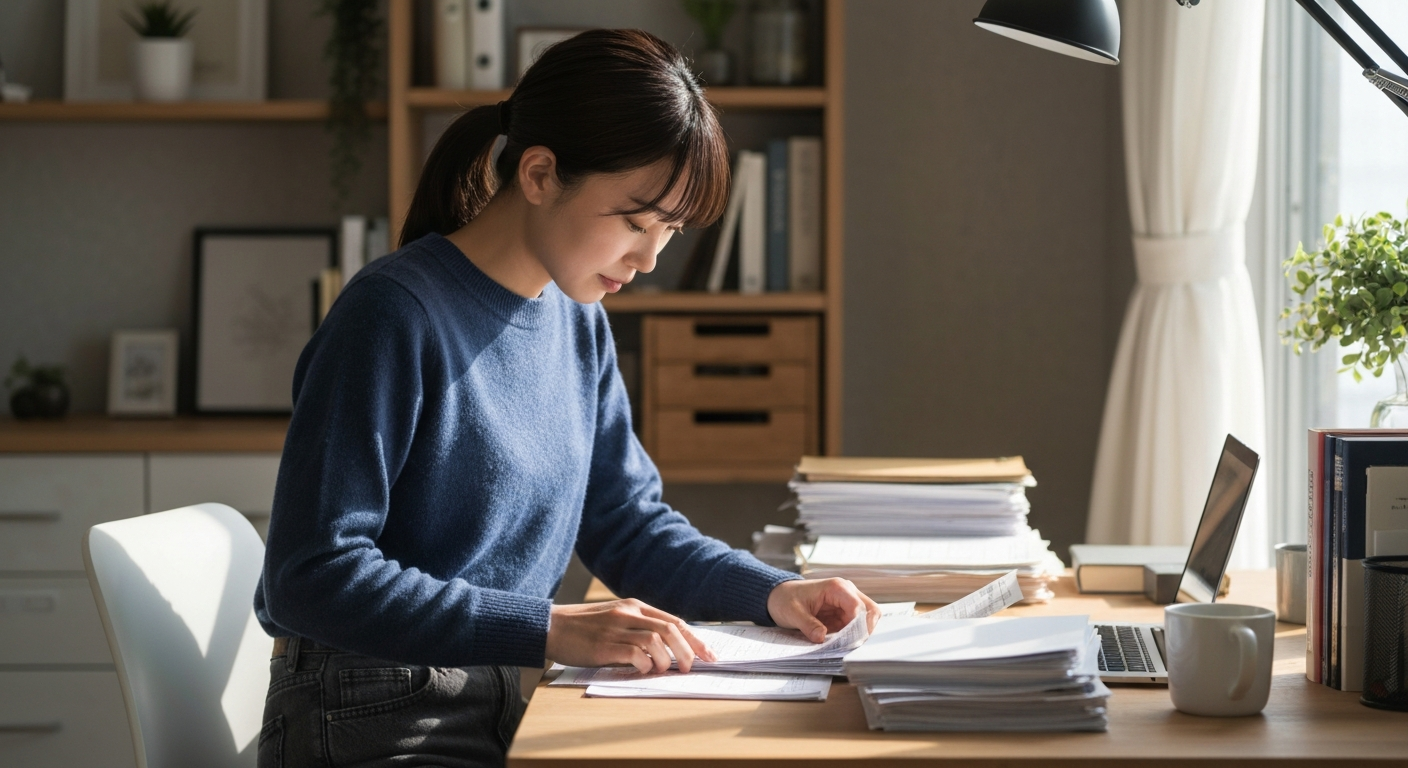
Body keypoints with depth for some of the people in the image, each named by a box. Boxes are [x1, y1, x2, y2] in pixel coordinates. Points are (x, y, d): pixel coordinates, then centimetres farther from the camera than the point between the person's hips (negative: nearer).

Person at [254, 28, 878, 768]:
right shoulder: (396, 314, -16)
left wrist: (772, 593, -1)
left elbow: (627, 524, 17)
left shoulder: (578, 321, 8)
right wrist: (552, 628, -27)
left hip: (507, 705, 7)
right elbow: (312, 577, -21)